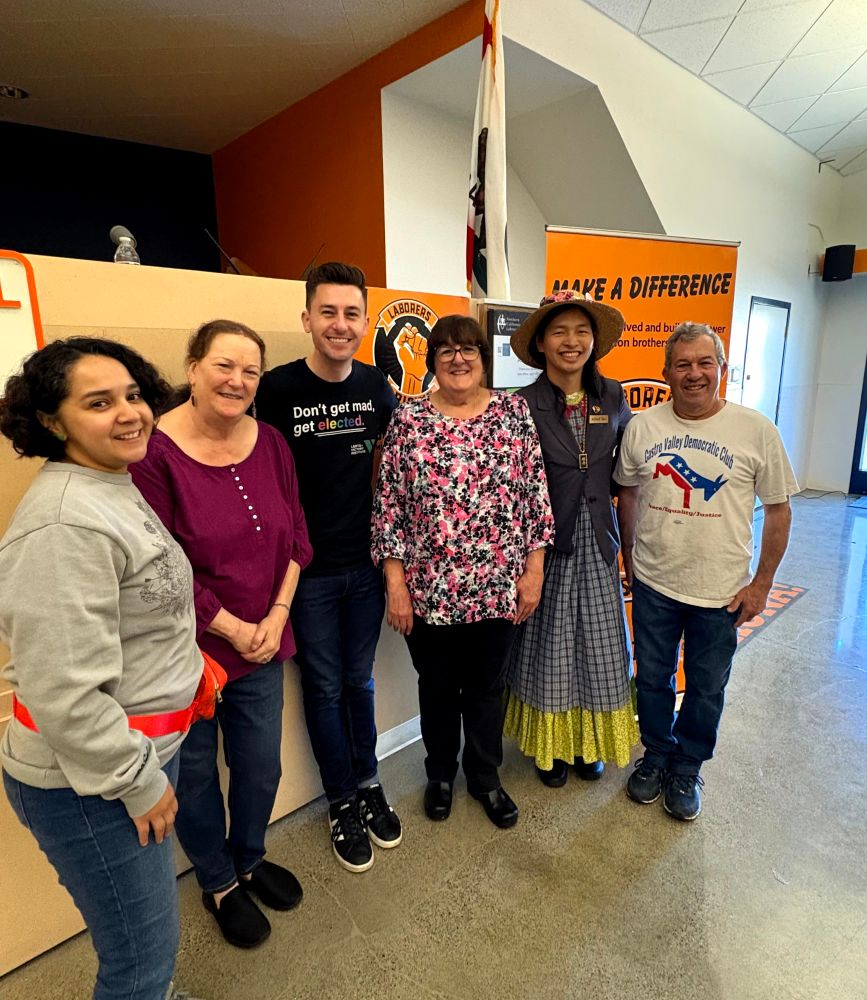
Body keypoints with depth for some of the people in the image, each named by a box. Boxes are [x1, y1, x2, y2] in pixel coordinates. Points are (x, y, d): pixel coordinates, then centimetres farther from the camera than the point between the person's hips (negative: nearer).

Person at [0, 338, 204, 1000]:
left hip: (143, 746, 9)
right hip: (91, 782, -9)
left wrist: (186, 661, 10)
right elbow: (64, 691, -26)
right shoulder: (66, 523, -26)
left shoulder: (116, 488, 4)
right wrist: (138, 782, -16)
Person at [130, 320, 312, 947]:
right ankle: (219, 882, 47)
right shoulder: (154, 451, -18)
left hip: (263, 643, 5)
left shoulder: (270, 443, -1)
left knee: (261, 767, 20)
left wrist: (276, 618, -6)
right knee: (195, 773, 18)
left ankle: (249, 858, 51)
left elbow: (295, 537, 2)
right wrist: (232, 630, -13)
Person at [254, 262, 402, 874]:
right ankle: (343, 803, 32)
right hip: (307, 569, -3)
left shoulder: (377, 388, 0)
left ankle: (369, 784, 39)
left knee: (359, 680, 18)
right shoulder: (278, 390, -11)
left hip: (365, 562, 3)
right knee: (325, 688, 12)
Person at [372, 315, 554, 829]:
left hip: (499, 587, 1)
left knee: (488, 686, 19)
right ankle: (440, 773, 46)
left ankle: (485, 777, 44)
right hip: (429, 590, -1)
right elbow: (389, 504, -5)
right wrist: (396, 585, -7)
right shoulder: (409, 418, -5)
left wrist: (534, 569, -1)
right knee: (438, 687, 19)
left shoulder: (515, 411, 0)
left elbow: (536, 493, 1)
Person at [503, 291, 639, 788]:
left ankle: (590, 742, 39)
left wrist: (626, 537, 8)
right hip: (548, 545, -3)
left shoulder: (612, 396, 1)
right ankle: (552, 746, 35)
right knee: (550, 648, 11)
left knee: (599, 646, 15)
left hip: (598, 544, 4)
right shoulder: (523, 405, -11)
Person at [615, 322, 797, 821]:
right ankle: (657, 756, 41)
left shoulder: (757, 430, -9)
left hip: (722, 592, -1)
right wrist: (629, 555, 8)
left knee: (706, 689, 16)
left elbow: (779, 508, -3)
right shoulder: (642, 426, -4)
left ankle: (687, 769, 40)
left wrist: (762, 583, -4)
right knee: (653, 679, 18)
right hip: (653, 584, 2)